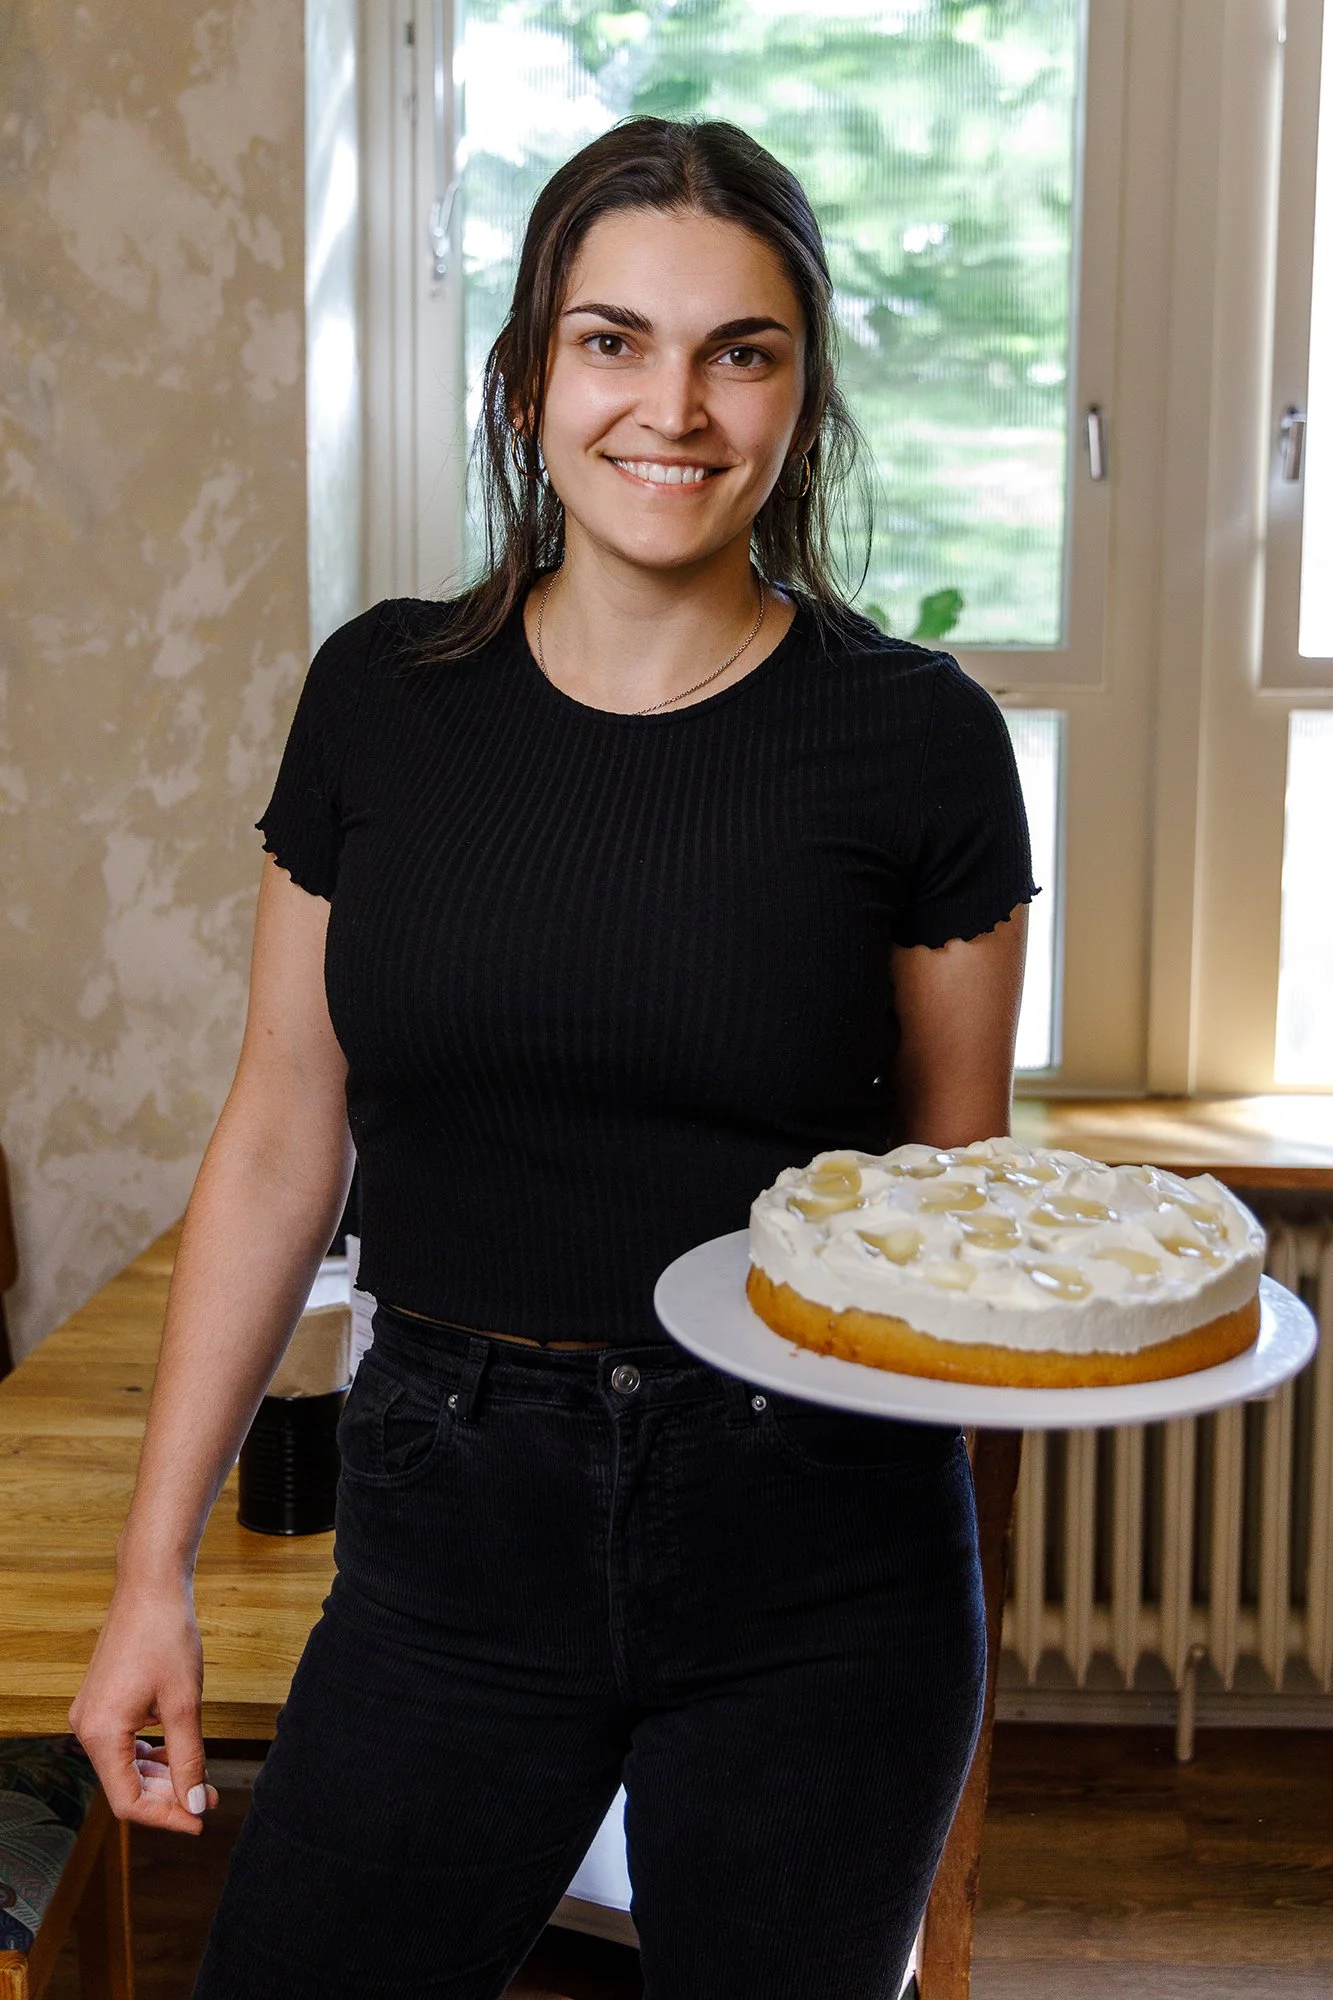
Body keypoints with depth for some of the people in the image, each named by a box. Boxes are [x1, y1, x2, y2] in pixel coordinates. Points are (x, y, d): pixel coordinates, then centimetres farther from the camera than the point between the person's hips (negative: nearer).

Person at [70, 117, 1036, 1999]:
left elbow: (960, 1176, 5)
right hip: (452, 1530, 2)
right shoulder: (385, 696, -1)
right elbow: (278, 1151, 4)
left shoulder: (914, 735, -6)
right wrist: (154, 1567, 4)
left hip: (816, 1557, -1)